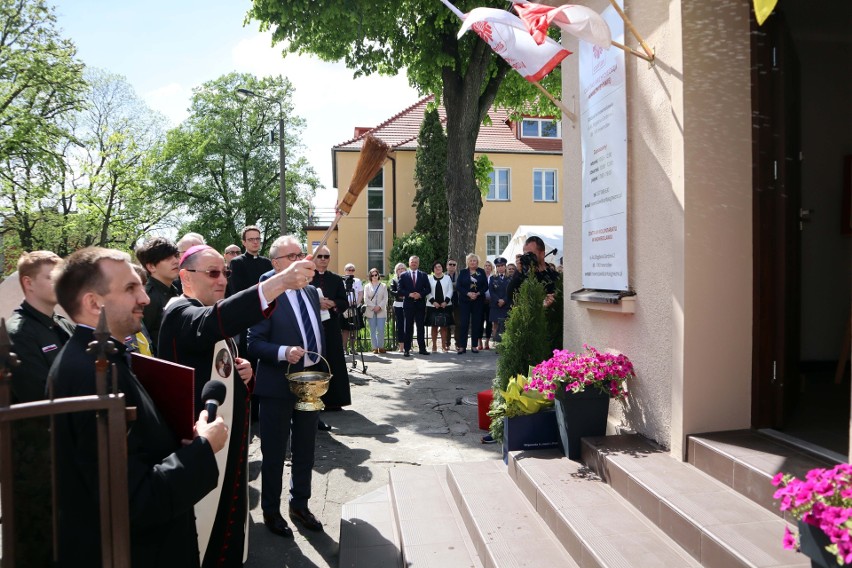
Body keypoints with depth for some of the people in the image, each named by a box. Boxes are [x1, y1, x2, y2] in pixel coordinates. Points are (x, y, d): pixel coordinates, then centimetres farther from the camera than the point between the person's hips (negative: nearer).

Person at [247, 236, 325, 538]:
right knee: (274, 452, 10)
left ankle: (300, 504, 37)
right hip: (278, 387, -6)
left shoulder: (311, 292, 7)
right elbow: (254, 344, -16)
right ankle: (271, 511, 29)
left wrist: (322, 372, 9)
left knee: (305, 450, 19)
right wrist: (283, 352, -31)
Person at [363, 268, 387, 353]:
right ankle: (375, 347, 4)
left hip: (381, 311, 0)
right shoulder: (367, 286, 10)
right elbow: (366, 299, 1)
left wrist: (379, 306, -11)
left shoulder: (383, 286, 10)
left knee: (381, 330, -7)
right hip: (370, 311, 0)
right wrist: (373, 307, -10)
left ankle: (381, 347, 4)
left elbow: (385, 298, 3)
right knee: (372, 330, 0)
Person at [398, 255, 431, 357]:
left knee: (421, 327, 5)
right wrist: (409, 294, -15)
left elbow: (427, 289, 4)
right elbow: (400, 290, -1)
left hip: (420, 304, 1)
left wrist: (420, 294, -12)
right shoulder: (403, 275, 5)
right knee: (408, 327, 1)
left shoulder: (423, 275, 9)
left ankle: (422, 348, 11)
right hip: (408, 304, -1)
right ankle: (407, 349, 5)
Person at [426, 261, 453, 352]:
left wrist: (446, 301, -10)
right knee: (434, 326, 3)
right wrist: (433, 301, -11)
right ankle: (434, 346, 9)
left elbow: (450, 291, 3)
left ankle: (444, 345, 7)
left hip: (445, 305, 0)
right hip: (432, 306, 0)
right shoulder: (429, 278, 6)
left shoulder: (447, 278, 8)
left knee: (444, 326, 1)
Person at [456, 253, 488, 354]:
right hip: (465, 301, -1)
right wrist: (468, 293, -15)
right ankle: (462, 346, -1)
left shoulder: (481, 272, 8)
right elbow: (459, 286, -1)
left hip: (478, 301, 1)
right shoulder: (463, 272, 6)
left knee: (476, 323, 3)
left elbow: (485, 286, 3)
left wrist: (477, 293, -13)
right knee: (464, 323, -4)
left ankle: (474, 346, 11)